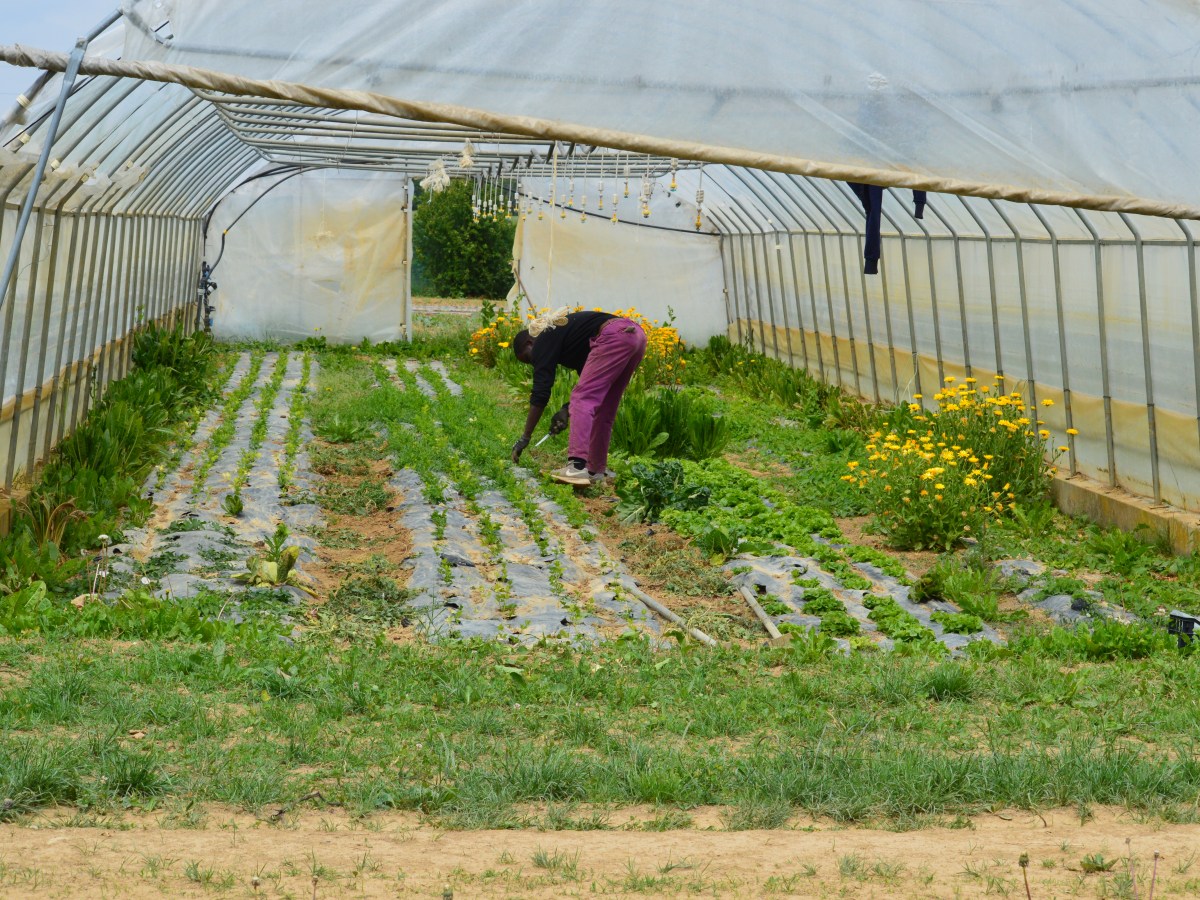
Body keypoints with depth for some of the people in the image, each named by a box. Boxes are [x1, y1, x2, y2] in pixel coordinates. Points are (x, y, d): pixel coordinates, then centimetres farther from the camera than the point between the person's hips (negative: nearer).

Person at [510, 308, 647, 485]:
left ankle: (577, 466, -24)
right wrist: (567, 409, 24)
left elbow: (540, 393, -1)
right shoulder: (558, 330, 31)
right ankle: (597, 469, 22)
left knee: (583, 400, -10)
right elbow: (592, 385, 33)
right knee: (604, 409, 17)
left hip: (614, 337, -10)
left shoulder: (543, 343, 5)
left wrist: (525, 437, 3)